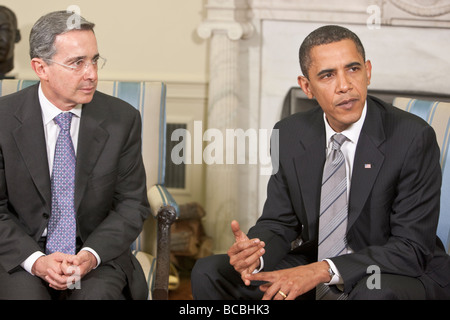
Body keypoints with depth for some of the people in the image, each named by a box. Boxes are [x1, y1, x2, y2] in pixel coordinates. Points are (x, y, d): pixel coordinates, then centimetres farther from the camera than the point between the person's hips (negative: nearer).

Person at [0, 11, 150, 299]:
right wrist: (35, 260, -17)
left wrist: (91, 255, -15)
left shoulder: (122, 119, -3)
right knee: (24, 294, -29)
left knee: (98, 295, -29)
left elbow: (132, 205, 1)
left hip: (98, 257, 0)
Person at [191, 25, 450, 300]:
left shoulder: (414, 138, -18)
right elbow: (279, 223, 4)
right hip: (310, 268, 5)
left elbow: (411, 248, -20)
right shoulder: (290, 134, -2)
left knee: (375, 291, -39)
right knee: (208, 273, -6)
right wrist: (254, 252, -21)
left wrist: (323, 271, -31)